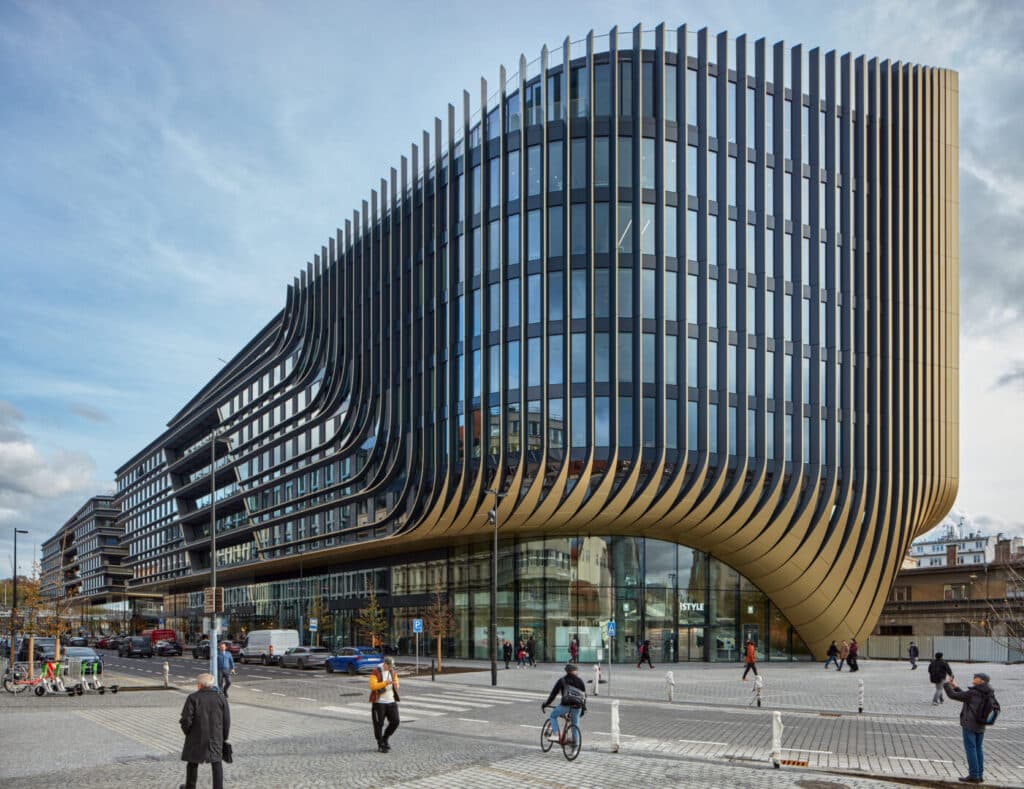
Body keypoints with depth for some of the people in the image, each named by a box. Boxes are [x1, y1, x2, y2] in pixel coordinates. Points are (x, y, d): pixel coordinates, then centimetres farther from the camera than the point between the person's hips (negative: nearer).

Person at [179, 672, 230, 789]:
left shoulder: (193, 698, -9)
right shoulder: (221, 698, 0)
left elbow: (186, 719, -14)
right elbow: (227, 721, 1)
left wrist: (187, 731, 5)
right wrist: (224, 737, 12)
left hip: (196, 737, -1)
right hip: (216, 738, 1)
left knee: (193, 763, 18)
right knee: (217, 763, 7)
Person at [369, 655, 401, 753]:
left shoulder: (393, 672, 9)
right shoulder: (375, 672, -8)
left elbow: (396, 687, 14)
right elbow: (372, 686, -17)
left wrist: (395, 684, -11)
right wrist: (385, 683, -27)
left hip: (391, 701, 5)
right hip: (379, 702, -5)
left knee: (395, 721, -2)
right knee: (379, 724, -1)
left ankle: (386, 738, 20)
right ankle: (381, 745, 12)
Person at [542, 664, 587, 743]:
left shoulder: (562, 680, 10)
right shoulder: (580, 681, 17)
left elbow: (554, 693, 9)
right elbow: (584, 695, 17)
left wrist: (546, 704, 16)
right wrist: (584, 708, 24)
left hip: (566, 705, -3)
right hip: (577, 706, 3)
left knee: (553, 716, 19)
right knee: (575, 725, 19)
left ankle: (555, 735, 4)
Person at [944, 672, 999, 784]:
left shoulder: (973, 693, -16)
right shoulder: (988, 695, 8)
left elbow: (953, 695, -11)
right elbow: (964, 696, 19)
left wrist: (946, 685, 4)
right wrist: (955, 687, 20)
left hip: (969, 725, -8)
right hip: (981, 726, 8)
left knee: (970, 749, -2)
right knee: (978, 749, 14)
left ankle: (974, 775, -1)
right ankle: (979, 775, 18)